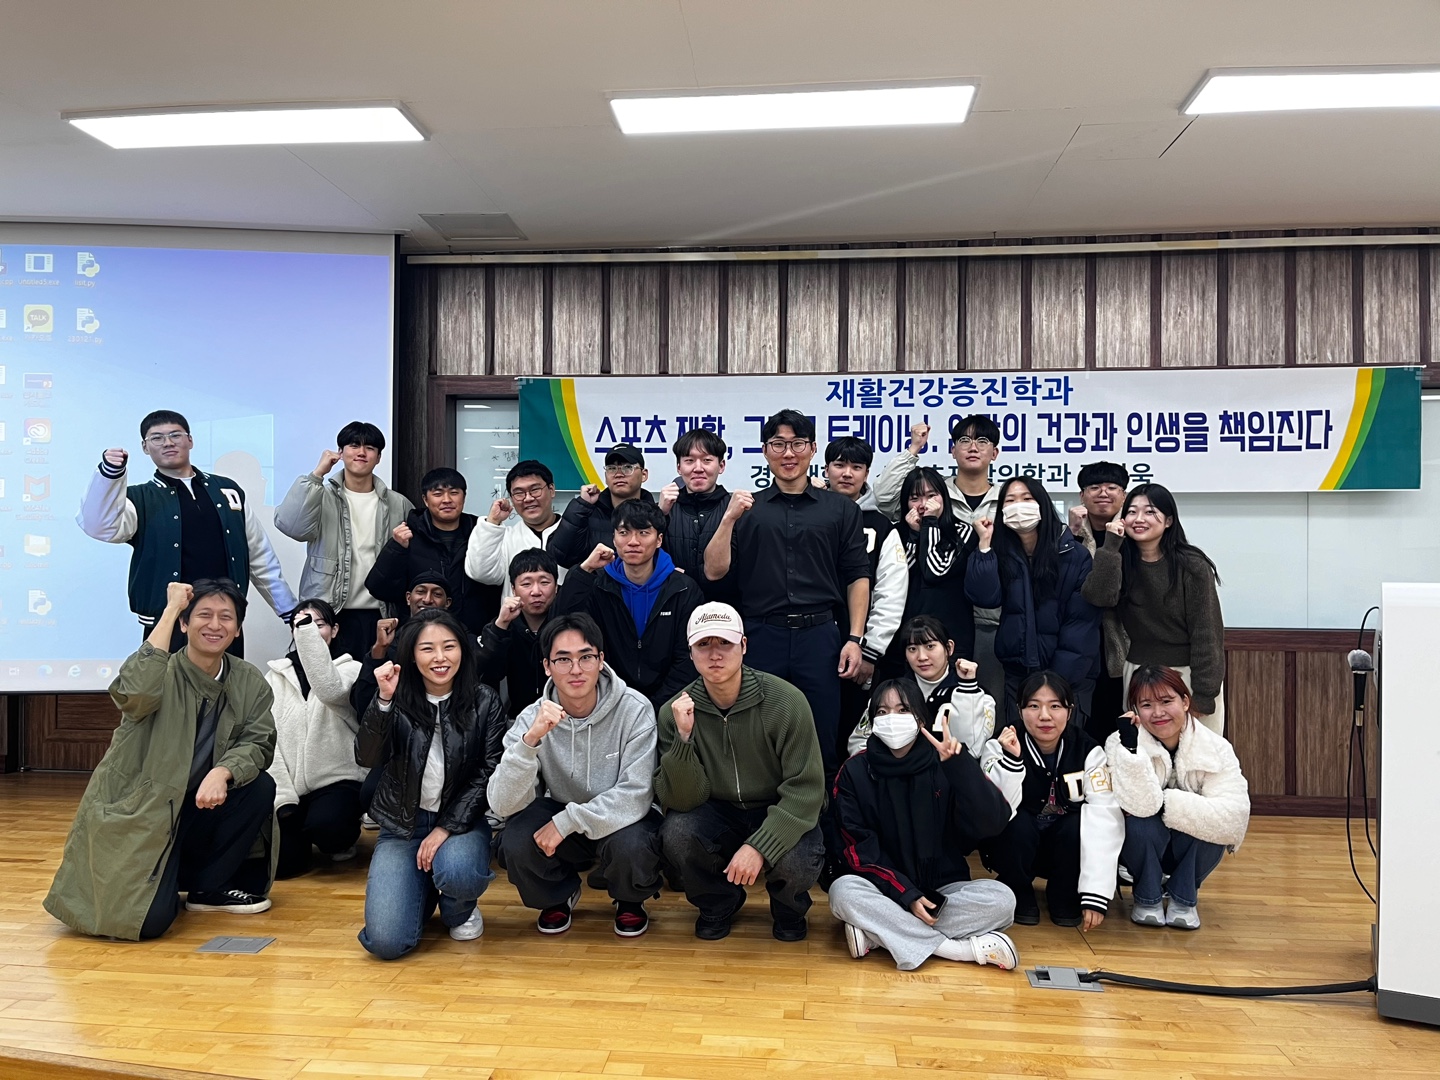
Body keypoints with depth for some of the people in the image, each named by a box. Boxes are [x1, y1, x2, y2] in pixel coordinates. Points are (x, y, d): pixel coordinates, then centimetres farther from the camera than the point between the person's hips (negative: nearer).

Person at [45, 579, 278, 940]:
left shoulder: (250, 683, 1)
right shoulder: (164, 673, -13)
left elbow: (258, 743, -7)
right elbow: (134, 694, -37)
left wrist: (223, 771, -30)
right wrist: (170, 610, -31)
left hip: (197, 811, 5)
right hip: (136, 816, -5)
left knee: (260, 788, -21)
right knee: (150, 922, -23)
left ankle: (206, 885, -1)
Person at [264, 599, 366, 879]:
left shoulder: (350, 669, -1)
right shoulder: (275, 676, 8)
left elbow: (330, 691, -27)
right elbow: (268, 739, 1)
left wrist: (308, 632, -26)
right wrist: (283, 798, -10)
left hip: (338, 780, -3)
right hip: (289, 786, 3)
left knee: (325, 825, -34)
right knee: (280, 861, -15)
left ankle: (343, 838, 3)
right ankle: (301, 832, 20)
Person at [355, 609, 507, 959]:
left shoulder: (484, 701, -4)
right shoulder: (398, 700, -2)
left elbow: (489, 772, -7)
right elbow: (367, 758, -16)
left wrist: (447, 828, -15)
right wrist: (384, 700, -29)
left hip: (460, 821, -1)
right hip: (401, 825, 1)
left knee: (457, 873, -36)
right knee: (386, 941, -16)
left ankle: (460, 911, 4)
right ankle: (423, 891, 21)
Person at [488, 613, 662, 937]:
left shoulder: (634, 709, -20)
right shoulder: (533, 719, -14)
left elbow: (635, 795, -22)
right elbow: (502, 804, -23)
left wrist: (567, 820, -29)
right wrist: (530, 740, -38)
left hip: (621, 819, -2)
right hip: (560, 821, 2)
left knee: (631, 845, -34)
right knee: (516, 842, -26)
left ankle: (630, 900, 5)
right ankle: (559, 895, 9)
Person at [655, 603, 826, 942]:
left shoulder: (786, 701, -19)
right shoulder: (675, 711, -12)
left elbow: (805, 789, -18)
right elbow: (682, 800, -14)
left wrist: (759, 847, -29)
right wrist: (684, 739, -30)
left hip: (780, 814, -2)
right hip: (718, 815, 2)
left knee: (796, 863, -32)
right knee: (676, 834, -28)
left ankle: (789, 909, 9)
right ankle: (719, 902, 6)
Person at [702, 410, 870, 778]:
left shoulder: (841, 509, 9)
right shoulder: (747, 508, 9)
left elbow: (857, 577, 7)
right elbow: (714, 571, 2)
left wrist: (855, 638, -2)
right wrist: (729, 519, -11)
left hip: (819, 635, 0)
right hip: (762, 637, 0)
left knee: (823, 743, 5)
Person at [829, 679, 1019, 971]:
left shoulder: (944, 765, -3)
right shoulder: (855, 772, -4)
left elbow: (992, 822, -17)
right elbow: (860, 849, -8)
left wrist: (958, 764, -28)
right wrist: (906, 895, -20)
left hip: (942, 890, 1)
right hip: (886, 891, -1)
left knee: (1001, 898, -25)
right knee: (843, 890, -31)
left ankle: (877, 933, -23)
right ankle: (964, 949, -25)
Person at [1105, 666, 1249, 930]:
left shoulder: (1216, 749, -16)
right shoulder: (1120, 744, -20)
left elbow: (1234, 817, -28)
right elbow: (1142, 805, -34)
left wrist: (1168, 805, -31)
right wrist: (1130, 749, -42)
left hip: (1194, 851, 1)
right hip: (1140, 847, -1)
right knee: (1142, 819, -32)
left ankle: (1184, 897, -5)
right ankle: (1147, 897, -5)